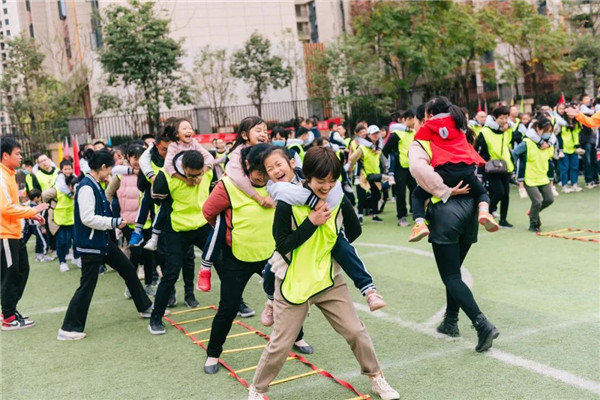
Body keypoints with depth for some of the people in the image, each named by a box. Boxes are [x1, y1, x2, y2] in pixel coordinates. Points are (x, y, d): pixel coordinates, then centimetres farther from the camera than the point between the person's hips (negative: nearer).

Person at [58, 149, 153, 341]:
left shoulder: (96, 186, 7)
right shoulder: (86, 188, -20)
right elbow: (87, 218, -26)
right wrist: (114, 223, -20)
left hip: (103, 240, 10)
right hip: (90, 244, -10)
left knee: (129, 270, 15)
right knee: (87, 285, -3)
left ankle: (146, 308, 29)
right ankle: (69, 329, 9)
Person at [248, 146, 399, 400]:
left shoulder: (339, 200, -6)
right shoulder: (288, 202, -19)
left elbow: (354, 231, 10)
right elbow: (282, 245, -18)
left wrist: (334, 249, 3)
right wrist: (311, 222, -25)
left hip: (329, 279, 4)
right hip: (293, 282, -3)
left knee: (356, 331, 7)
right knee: (280, 344, 2)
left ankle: (376, 378, 29)